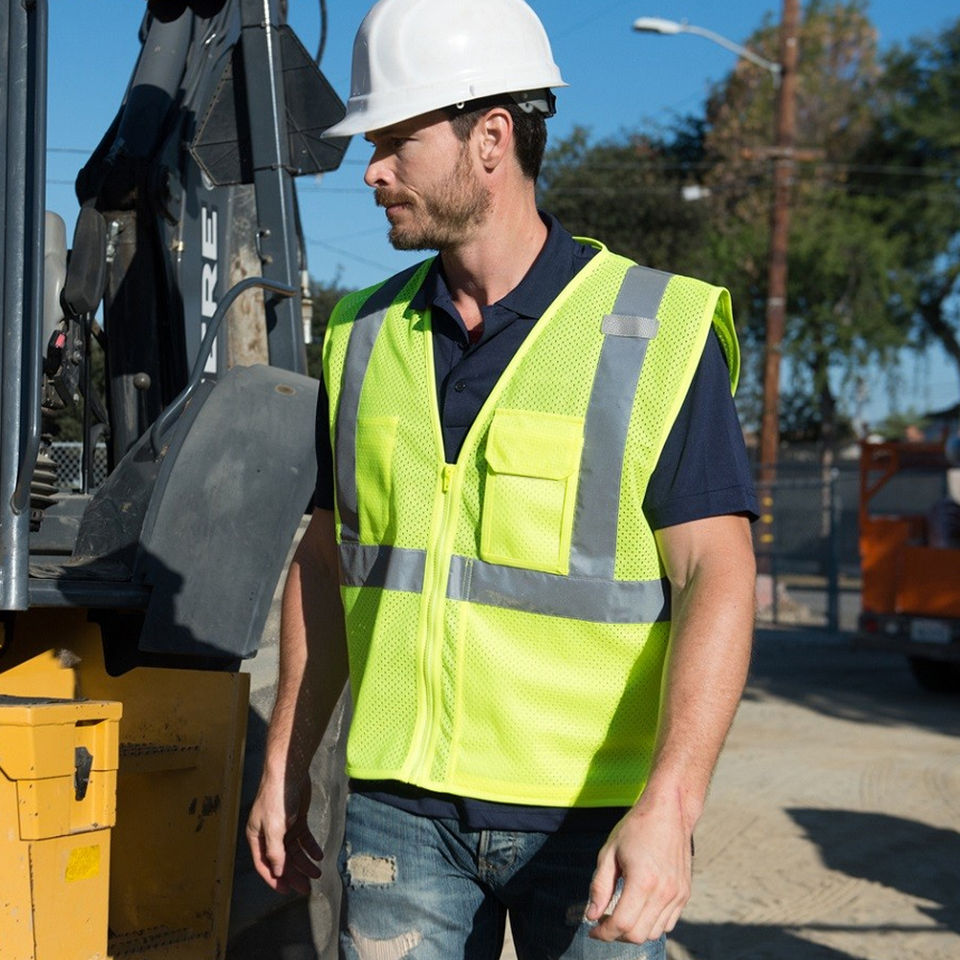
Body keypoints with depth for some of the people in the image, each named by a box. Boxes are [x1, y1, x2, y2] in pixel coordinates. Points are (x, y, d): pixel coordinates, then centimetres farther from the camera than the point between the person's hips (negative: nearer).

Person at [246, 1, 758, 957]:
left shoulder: (657, 334, -8)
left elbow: (717, 577, -13)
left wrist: (669, 808, -23)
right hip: (401, 806, 4)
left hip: (592, 812, -3)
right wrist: (284, 765, 14)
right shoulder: (365, 337, 7)